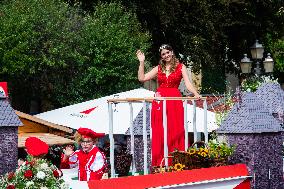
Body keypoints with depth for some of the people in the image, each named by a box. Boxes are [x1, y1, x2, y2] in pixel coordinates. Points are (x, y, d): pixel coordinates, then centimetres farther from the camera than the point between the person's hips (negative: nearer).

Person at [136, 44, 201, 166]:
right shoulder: (159, 68, 15)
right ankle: (160, 162, 1)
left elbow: (188, 84, -3)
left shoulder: (180, 67, 7)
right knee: (159, 132, -1)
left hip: (175, 101, -3)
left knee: (175, 131, -6)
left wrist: (196, 93, -20)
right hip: (160, 101, 3)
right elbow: (142, 78, 12)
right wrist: (141, 62, 8)